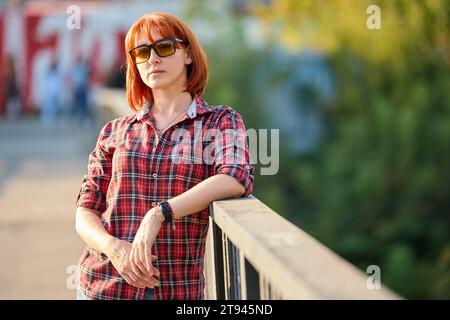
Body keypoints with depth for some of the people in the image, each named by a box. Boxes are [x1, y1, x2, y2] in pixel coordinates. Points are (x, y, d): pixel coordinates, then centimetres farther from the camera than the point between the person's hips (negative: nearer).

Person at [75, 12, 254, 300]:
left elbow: (237, 178, -19)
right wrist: (115, 248, -15)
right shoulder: (115, 131, 7)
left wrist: (158, 214, -27)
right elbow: (85, 213, 5)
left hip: (179, 290, -2)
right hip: (103, 285, 2)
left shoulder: (220, 121, 1)